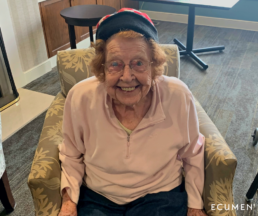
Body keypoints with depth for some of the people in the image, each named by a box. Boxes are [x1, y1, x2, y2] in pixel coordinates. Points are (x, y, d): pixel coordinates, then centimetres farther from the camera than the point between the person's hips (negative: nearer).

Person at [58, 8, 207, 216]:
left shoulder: (178, 96, -20)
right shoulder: (80, 97, -19)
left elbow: (192, 154, -1)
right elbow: (71, 155, 1)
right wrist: (69, 199, -11)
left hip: (161, 195, 1)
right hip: (96, 198, 1)